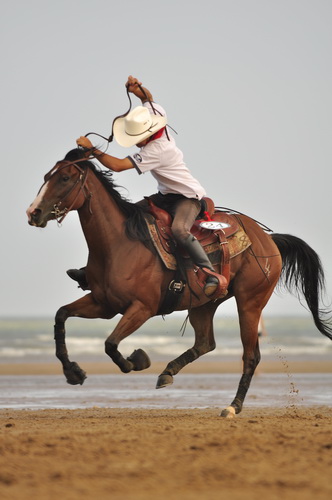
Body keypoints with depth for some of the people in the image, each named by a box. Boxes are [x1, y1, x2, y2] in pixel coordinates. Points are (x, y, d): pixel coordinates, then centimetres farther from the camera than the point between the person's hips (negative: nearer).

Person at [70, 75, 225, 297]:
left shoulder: (155, 150, -32)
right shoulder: (154, 115, -8)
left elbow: (117, 165, -33)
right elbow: (148, 97, 14)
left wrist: (91, 148, -25)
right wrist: (136, 87, -8)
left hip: (188, 196, -10)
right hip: (167, 195, 10)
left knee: (179, 230, -40)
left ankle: (211, 274, -36)